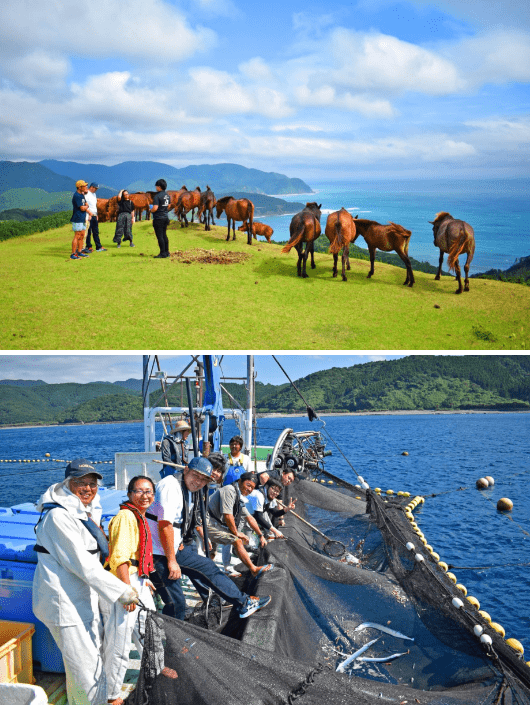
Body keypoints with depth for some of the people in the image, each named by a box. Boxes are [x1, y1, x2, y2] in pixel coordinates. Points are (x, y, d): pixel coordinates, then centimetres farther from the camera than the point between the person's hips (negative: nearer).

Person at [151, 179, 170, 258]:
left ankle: (162, 253, -3)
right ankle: (166, 252, 18)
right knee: (164, 235, 15)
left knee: (160, 236, -4)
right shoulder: (167, 195, 9)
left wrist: (151, 210, -3)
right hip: (165, 217, 8)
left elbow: (155, 208, -23)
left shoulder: (157, 196, -17)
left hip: (158, 218, -8)